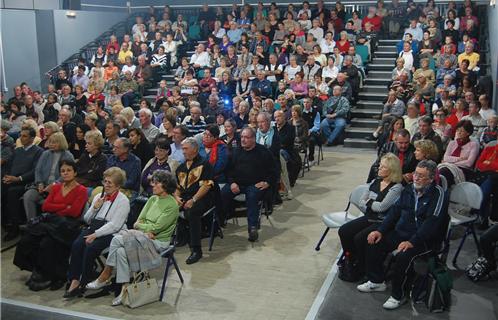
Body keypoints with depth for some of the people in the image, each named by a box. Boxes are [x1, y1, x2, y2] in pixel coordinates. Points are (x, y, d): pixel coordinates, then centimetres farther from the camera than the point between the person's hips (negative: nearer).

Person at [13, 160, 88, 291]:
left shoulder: (81, 190, 1)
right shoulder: (56, 188, 20)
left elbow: (74, 212, -10)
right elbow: (45, 206, 8)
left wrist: (56, 211, 0)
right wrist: (65, 207, -2)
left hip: (68, 224, -5)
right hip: (51, 221, 6)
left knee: (47, 242, -30)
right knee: (28, 239, -20)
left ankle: (48, 276, -12)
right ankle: (36, 270, -5)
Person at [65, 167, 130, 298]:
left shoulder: (123, 201, -3)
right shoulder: (99, 197, 18)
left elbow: (115, 225, -14)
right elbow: (86, 219, 19)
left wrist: (95, 234, -21)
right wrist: (94, 208, 0)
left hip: (112, 233, -6)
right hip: (93, 228, 6)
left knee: (90, 248, -29)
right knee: (77, 244, -23)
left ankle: (83, 283, -18)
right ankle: (74, 281, -22)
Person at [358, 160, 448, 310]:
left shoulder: (438, 194, -14)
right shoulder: (409, 188, 8)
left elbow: (432, 223, -23)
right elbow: (395, 210, 10)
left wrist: (412, 242, -31)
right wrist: (380, 230, -2)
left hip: (425, 240, -7)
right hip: (400, 233, 8)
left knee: (403, 256, -32)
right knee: (374, 242, -5)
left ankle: (398, 295, -11)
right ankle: (376, 281, 12)